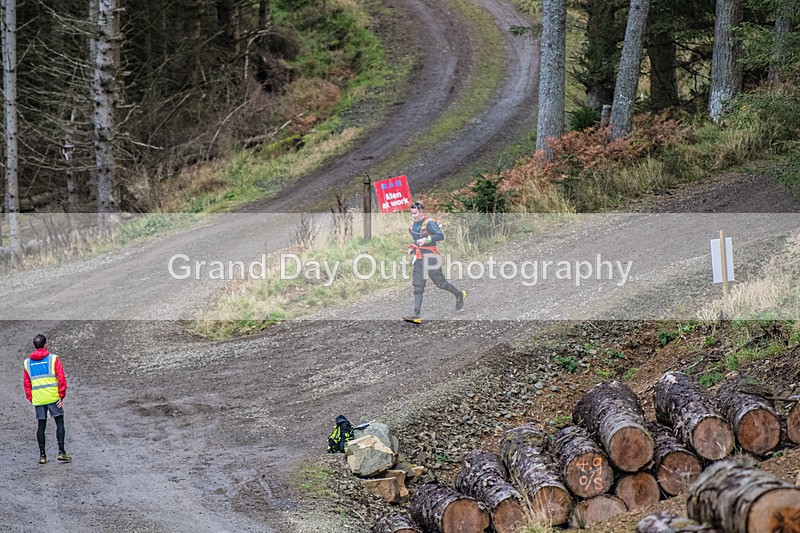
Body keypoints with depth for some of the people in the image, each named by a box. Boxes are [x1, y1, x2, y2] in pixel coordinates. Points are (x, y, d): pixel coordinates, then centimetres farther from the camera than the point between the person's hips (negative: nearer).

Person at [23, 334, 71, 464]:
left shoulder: (28, 363, 8)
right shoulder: (53, 359, -4)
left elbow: (27, 384, 10)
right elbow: (61, 379, -9)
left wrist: (31, 399, 15)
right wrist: (62, 396, -4)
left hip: (38, 400, 3)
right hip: (53, 398, -3)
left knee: (41, 426, 9)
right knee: (59, 423, 4)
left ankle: (42, 455, 9)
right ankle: (61, 451, -3)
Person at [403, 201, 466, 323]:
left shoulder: (429, 223, -17)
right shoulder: (415, 223, 9)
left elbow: (441, 235, -29)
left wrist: (426, 240, -37)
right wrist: (413, 247, 18)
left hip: (430, 257, -8)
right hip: (419, 258, 8)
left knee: (440, 283, 5)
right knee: (418, 286, 0)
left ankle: (459, 295, 33)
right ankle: (416, 315, -3)